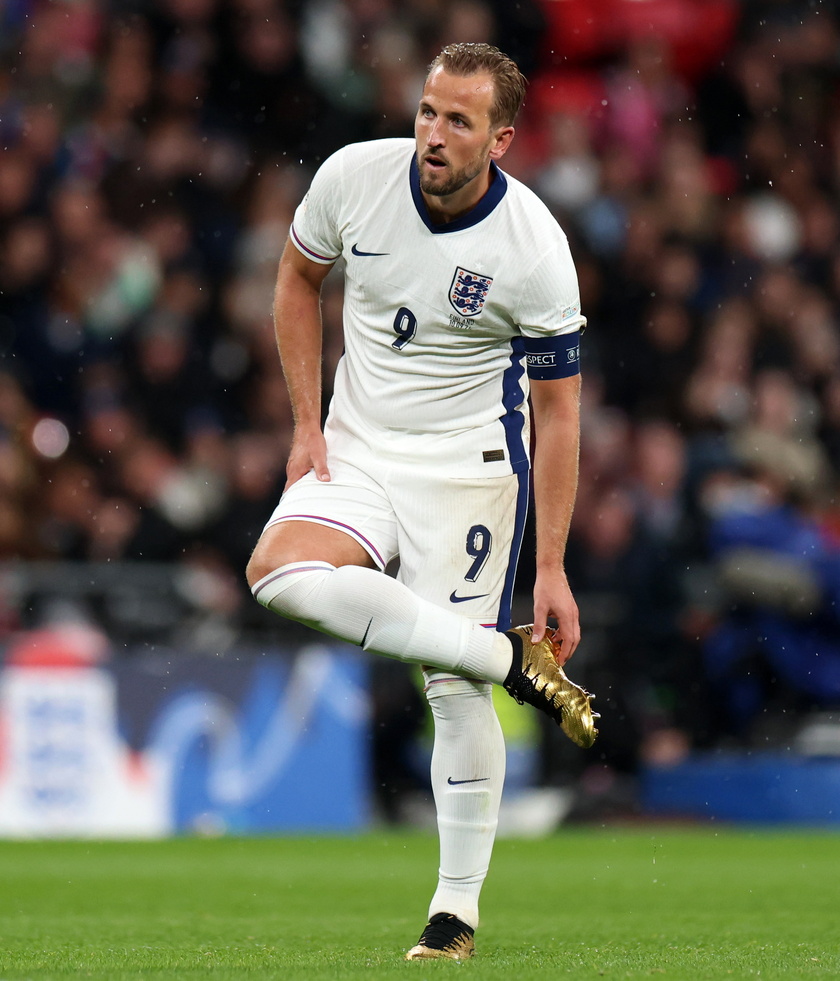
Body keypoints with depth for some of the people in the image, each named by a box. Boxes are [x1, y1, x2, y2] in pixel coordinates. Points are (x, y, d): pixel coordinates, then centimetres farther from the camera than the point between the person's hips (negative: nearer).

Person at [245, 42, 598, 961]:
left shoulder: (535, 249, -17)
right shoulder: (353, 176, -9)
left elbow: (556, 409, -9)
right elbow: (298, 278, 11)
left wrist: (551, 568, -12)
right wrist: (307, 424, 2)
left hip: (469, 466, -3)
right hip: (356, 452, 3)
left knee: (456, 690, -8)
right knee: (280, 574, -26)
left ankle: (458, 905, 6)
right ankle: (508, 657, -16)